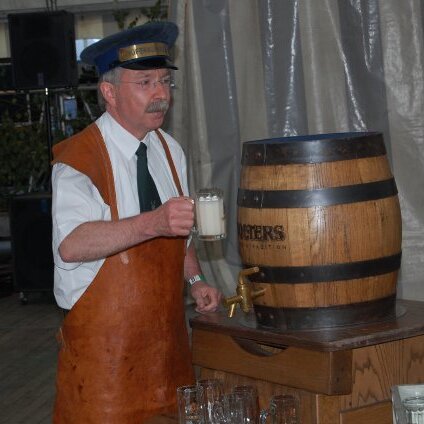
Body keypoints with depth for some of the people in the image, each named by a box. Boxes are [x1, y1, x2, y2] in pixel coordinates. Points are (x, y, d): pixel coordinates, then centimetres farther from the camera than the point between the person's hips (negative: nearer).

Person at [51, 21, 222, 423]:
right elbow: (71, 245, -32)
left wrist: (195, 279, 4)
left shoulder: (169, 150, 10)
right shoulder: (78, 159, -15)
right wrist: (152, 223, -43)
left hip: (167, 336, 6)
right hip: (102, 340, -6)